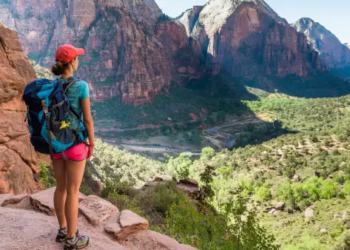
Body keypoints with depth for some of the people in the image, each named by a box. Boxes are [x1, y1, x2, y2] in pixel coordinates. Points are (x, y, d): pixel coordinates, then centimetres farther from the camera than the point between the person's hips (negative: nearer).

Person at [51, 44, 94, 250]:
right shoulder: (81, 86, -19)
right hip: (75, 143, -6)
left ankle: (63, 230, 34)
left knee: (61, 187, 19)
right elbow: (88, 119, -15)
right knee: (73, 191, 5)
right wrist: (92, 144, -2)